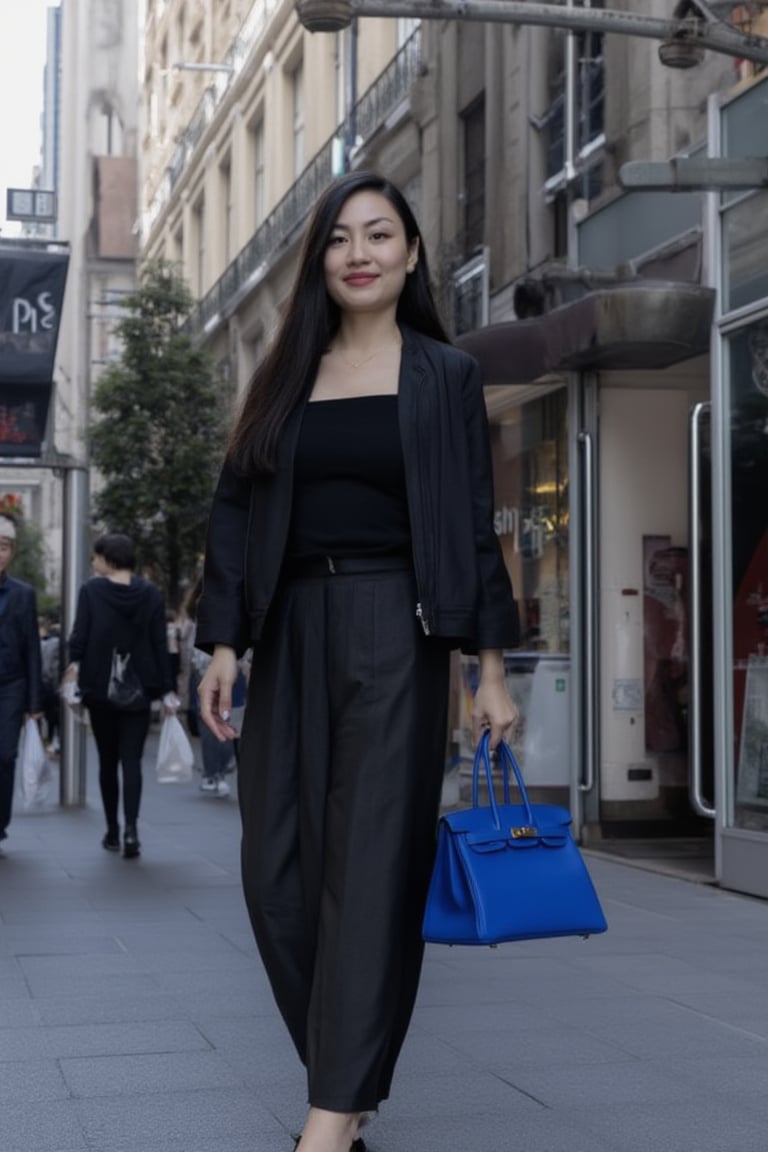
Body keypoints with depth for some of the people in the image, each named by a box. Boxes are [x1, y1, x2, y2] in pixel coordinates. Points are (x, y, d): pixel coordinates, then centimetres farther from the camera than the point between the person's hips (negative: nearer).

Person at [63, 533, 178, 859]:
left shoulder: (91, 590, -4)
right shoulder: (151, 594, 1)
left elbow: (79, 634, -12)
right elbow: (160, 644, 1)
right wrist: (166, 689, 4)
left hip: (100, 689, -1)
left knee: (107, 761, 11)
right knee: (132, 760, 0)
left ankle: (112, 831, 17)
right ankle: (130, 828, -16)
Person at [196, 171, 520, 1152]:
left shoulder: (445, 375, 6)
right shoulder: (286, 375, 14)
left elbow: (473, 525, 4)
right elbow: (234, 509, 10)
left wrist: (491, 666, -1)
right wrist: (224, 644, 0)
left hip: (394, 629, -4)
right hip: (292, 633, 4)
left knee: (372, 861, -8)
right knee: (277, 869, 1)